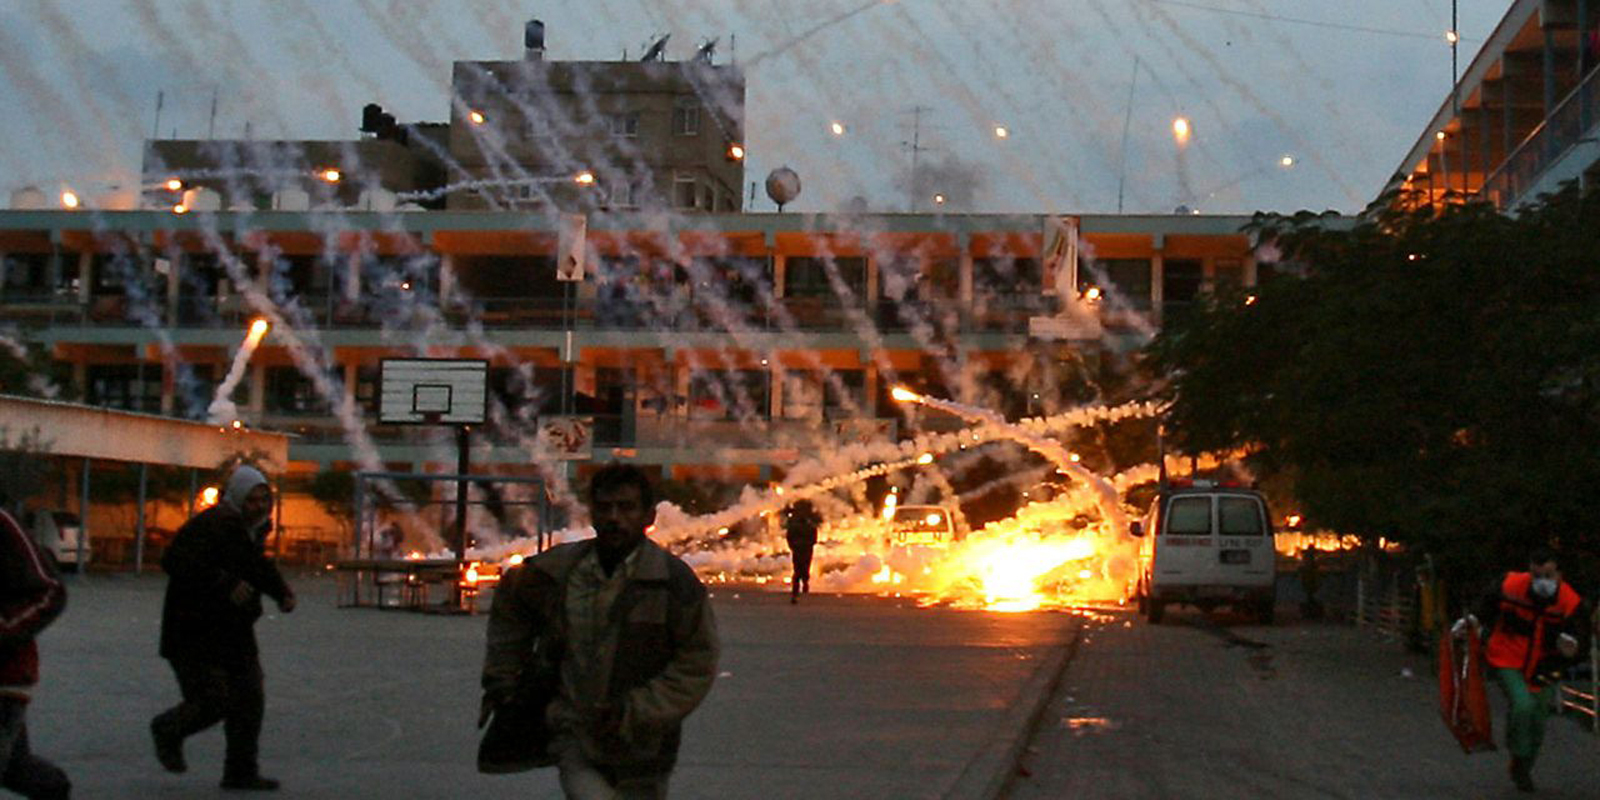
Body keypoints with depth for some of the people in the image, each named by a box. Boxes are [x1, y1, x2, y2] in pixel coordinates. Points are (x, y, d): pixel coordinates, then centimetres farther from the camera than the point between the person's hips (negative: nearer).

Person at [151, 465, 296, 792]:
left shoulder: (252, 528, 10)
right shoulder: (211, 526, -19)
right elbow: (175, 561, -32)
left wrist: (281, 591, 12)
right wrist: (225, 584, -37)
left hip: (235, 633, 8)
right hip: (194, 633, -8)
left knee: (249, 700, 4)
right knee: (212, 701, -10)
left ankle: (241, 772, 14)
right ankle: (167, 731, 21)